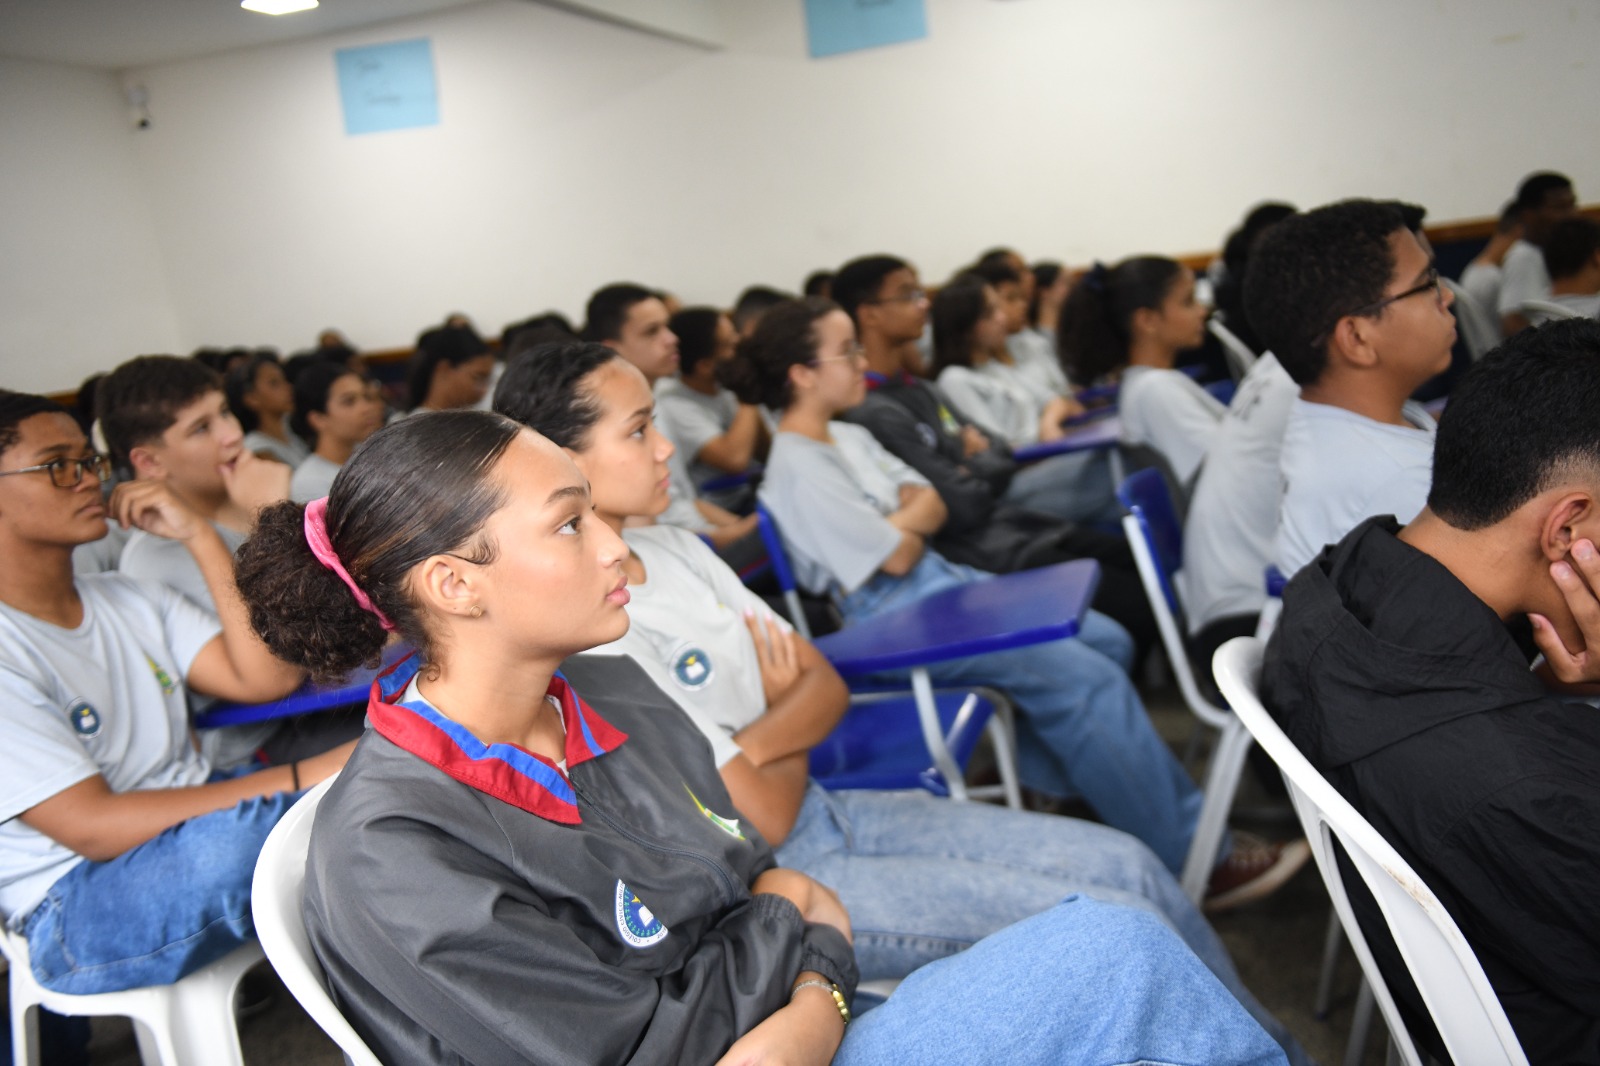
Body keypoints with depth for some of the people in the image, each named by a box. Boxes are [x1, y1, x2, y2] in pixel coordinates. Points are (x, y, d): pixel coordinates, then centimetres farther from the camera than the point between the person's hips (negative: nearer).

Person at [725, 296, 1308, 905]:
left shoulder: (848, 438, 13)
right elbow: (897, 556, -17)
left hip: (944, 582, 10)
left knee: (1108, 643, 4)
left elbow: (932, 507, 9)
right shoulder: (797, 469, -17)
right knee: (1087, 678, -19)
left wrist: (896, 520, -12)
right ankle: (1194, 860, -9)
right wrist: (909, 523, 4)